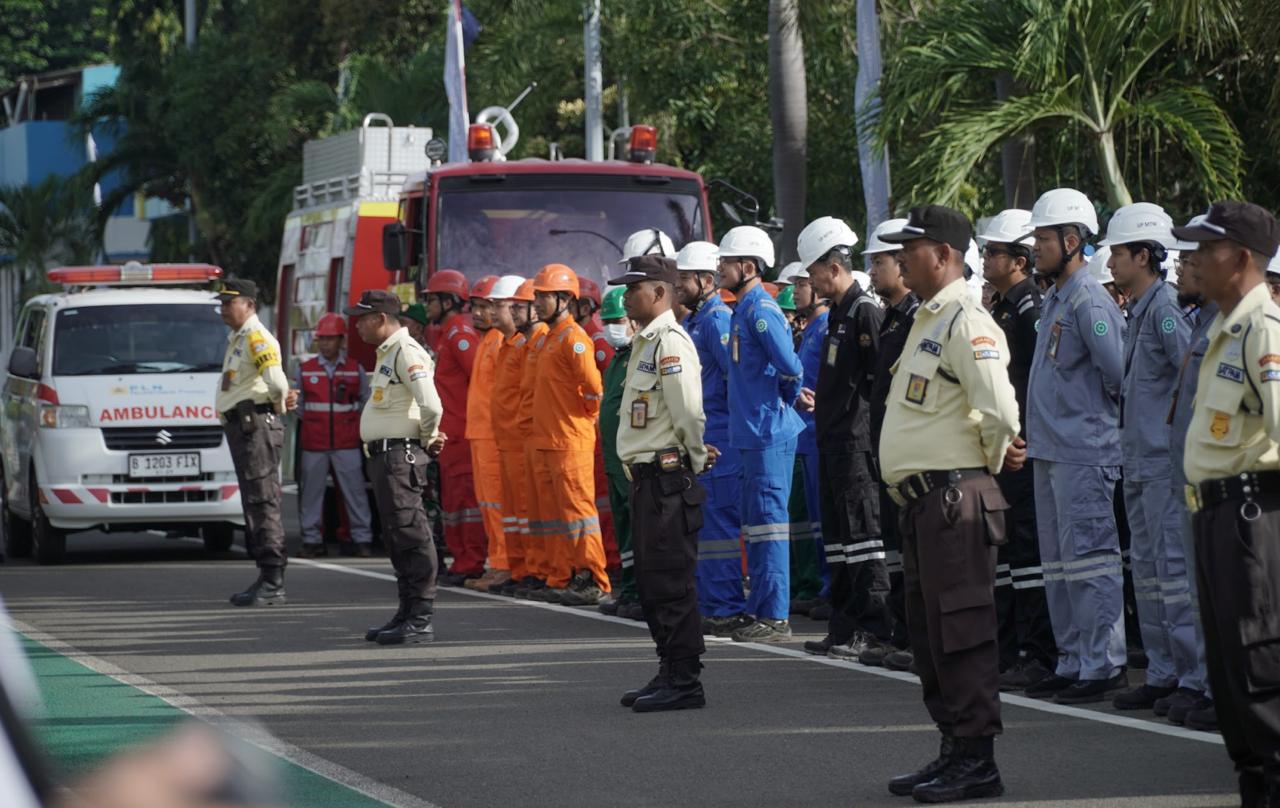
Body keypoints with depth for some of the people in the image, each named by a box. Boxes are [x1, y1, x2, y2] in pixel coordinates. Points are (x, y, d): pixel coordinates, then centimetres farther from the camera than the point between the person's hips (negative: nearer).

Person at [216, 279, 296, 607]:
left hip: (257, 426, -11)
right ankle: (267, 579, 20)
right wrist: (281, 401, 7)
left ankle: (273, 584, -13)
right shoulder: (236, 340, 19)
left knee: (263, 504, -12)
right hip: (240, 428, 11)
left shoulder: (257, 338, -13)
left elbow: (276, 381, -25)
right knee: (253, 505, 14)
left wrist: (279, 404, -6)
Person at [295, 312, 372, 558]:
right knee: (311, 491, 1)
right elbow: (297, 403, 15)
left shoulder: (355, 369, 7)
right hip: (314, 443, 1)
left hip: (347, 443, -1)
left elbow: (366, 400, 13)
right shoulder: (305, 370, 9)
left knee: (354, 490, -2)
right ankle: (312, 540, 7)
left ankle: (362, 538, 4)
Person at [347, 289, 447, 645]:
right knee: (397, 536, 14)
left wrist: (428, 441, -8)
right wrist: (428, 441, 12)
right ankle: (408, 614, 20)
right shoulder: (386, 353, 18)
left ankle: (421, 620, -9)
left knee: (410, 535, -9)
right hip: (384, 455, 11)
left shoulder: (406, 352, -14)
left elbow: (431, 405, -24)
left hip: (400, 454, -11)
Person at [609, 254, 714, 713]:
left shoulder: (670, 342, -14)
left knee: (669, 581, -8)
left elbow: (688, 410, -20)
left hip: (668, 474, -10)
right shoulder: (645, 342, 17)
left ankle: (684, 682, -5)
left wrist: (695, 458, -7)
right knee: (652, 581, 14)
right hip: (647, 474, 10)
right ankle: (670, 674, 20)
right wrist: (696, 454, 14)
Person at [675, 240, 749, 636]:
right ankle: (709, 606, 19)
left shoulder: (717, 320, -13)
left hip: (718, 438, -10)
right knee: (698, 524, 13)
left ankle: (727, 610, -7)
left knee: (718, 524, -8)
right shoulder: (694, 321, 18)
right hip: (698, 439, 10)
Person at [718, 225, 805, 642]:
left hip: (769, 434, -10)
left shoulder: (761, 310, -15)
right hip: (753, 433, 10)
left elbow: (791, 367, -22)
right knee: (755, 524, 14)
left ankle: (775, 617, -8)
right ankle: (760, 609, 19)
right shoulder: (745, 310, 16)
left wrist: (787, 398, -6)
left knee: (768, 523, -9)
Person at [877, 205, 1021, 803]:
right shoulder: (927, 320, 18)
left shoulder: (966, 322, -14)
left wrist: (994, 459, -6)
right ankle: (954, 750, 22)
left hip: (954, 498, -10)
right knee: (929, 632, 14)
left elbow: (1000, 411, -24)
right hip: (922, 500, 10)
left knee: (960, 631, -8)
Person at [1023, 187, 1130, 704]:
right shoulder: (1055, 300, 16)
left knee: (1088, 559, -9)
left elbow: (1118, 371, -17)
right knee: (1059, 564, 13)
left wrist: (1102, 410, -1)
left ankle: (1104, 665, -6)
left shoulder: (1089, 301, -14)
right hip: (1049, 450, 10)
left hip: (1083, 452, -10)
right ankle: (1073, 663, 19)